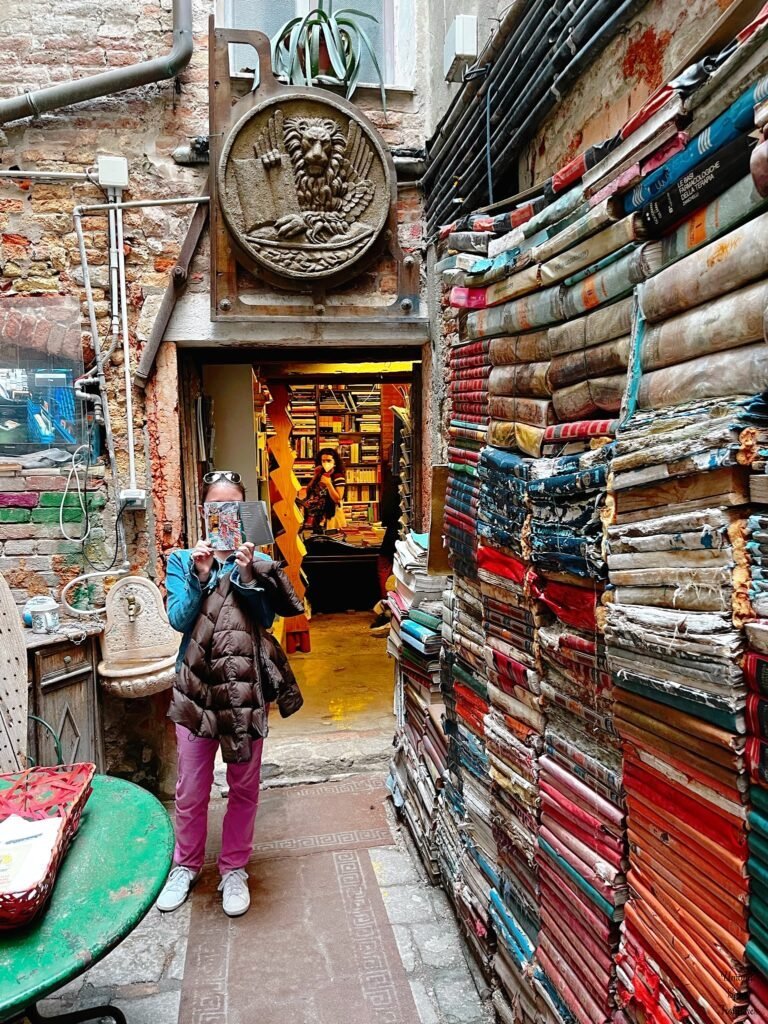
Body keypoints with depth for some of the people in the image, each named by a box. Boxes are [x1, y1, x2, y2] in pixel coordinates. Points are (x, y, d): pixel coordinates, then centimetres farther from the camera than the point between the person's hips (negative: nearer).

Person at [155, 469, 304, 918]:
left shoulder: (258, 561, -1)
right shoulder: (183, 560, 0)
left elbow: (267, 617, -11)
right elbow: (179, 619, -10)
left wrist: (247, 574, -24)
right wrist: (199, 576, -23)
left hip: (246, 687, 0)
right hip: (196, 685, 0)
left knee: (244, 786, 13)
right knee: (191, 789, 12)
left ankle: (235, 868, 33)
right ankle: (186, 865, 36)